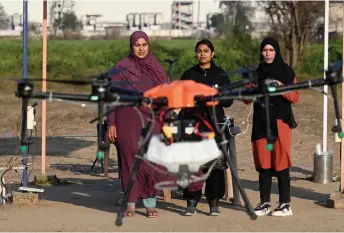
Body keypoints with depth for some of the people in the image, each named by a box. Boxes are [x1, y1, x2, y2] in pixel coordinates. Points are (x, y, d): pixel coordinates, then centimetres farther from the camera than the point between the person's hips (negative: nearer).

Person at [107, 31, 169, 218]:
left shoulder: (157, 68, 8)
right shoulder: (122, 68, 2)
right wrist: (111, 123, -4)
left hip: (151, 122, 1)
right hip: (127, 122, -1)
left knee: (150, 163, -3)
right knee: (130, 162, 1)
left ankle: (150, 204, 6)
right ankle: (131, 204, 9)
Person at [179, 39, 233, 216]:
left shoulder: (220, 75, 10)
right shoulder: (188, 75, 12)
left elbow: (229, 101, 6)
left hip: (215, 123, 0)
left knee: (215, 165, -4)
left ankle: (214, 203, 4)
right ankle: (191, 203, -5)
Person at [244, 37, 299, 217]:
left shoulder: (286, 71, 2)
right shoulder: (257, 72, 13)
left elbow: (295, 97, -3)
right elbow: (247, 99, 11)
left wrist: (282, 88, -20)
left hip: (280, 122, -4)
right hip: (261, 122, 4)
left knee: (281, 163, -6)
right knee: (263, 164, 3)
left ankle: (285, 204, -3)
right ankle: (264, 203, 8)